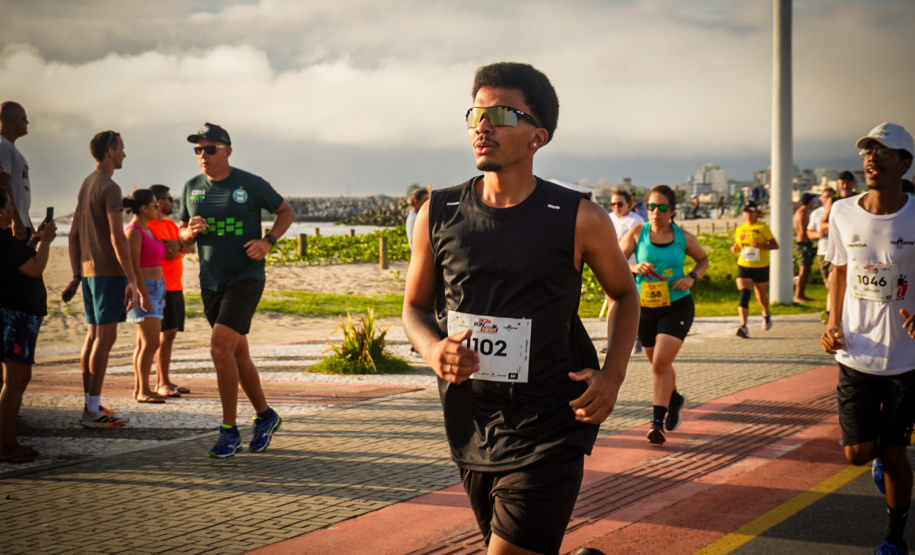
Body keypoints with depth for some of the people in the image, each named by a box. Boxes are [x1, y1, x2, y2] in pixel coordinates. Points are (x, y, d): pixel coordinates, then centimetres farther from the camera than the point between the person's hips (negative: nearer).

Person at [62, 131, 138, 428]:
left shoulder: (85, 185, 16)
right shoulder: (109, 188, -12)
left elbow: (74, 234, 20)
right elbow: (117, 238, -19)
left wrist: (77, 276, 23)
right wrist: (132, 279, -19)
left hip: (88, 269, 9)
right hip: (108, 270, -9)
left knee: (93, 335, 11)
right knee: (105, 336, -8)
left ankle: (90, 406, 14)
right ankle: (94, 411, -10)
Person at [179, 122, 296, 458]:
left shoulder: (251, 185, -6)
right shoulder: (192, 188, 7)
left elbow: (286, 212, 5)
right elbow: (183, 237, 16)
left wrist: (268, 242, -10)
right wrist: (191, 232, -8)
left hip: (245, 279, -6)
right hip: (211, 283, 6)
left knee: (220, 348, -19)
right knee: (237, 355, 13)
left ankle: (229, 431, -10)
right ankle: (265, 416, 32)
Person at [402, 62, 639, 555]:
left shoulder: (580, 220, -7)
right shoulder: (438, 215, -1)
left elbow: (624, 294, 9)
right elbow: (415, 306, 10)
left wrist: (612, 375, -6)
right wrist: (432, 350, -12)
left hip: (548, 434, -4)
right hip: (470, 431, 4)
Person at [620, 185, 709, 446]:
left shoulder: (684, 237, -4)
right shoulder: (637, 234, -4)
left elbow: (703, 260, 13)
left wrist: (692, 277, -6)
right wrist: (634, 267, -22)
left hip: (677, 306, -2)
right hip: (645, 307, 2)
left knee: (660, 363, -16)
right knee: (659, 363, 16)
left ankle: (657, 420, -12)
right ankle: (674, 399, 46)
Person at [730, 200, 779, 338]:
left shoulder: (762, 227, -5)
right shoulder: (739, 229, 7)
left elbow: (775, 245, -7)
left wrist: (760, 245, -24)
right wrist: (734, 248, -4)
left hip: (761, 267, -2)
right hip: (744, 267, 2)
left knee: (761, 295, 13)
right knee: (743, 295, -16)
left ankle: (766, 314, 47)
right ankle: (743, 327, -23)